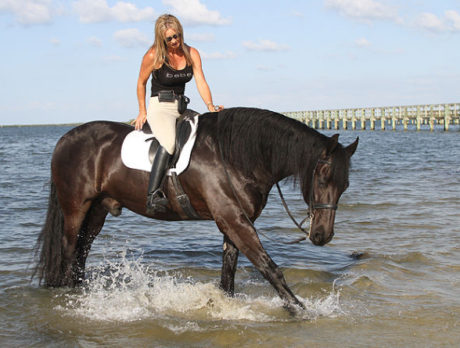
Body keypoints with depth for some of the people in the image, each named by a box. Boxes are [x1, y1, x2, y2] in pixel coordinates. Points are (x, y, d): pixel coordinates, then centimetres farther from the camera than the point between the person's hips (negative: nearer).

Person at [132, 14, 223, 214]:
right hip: (159, 107, -6)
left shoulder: (192, 54, 4)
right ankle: (153, 195, -43)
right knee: (169, 142, -34)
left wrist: (210, 106, -19)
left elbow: (201, 82, -3)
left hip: (182, 108, 7)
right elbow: (141, 83, 4)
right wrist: (142, 112, 2)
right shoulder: (153, 56, -8)